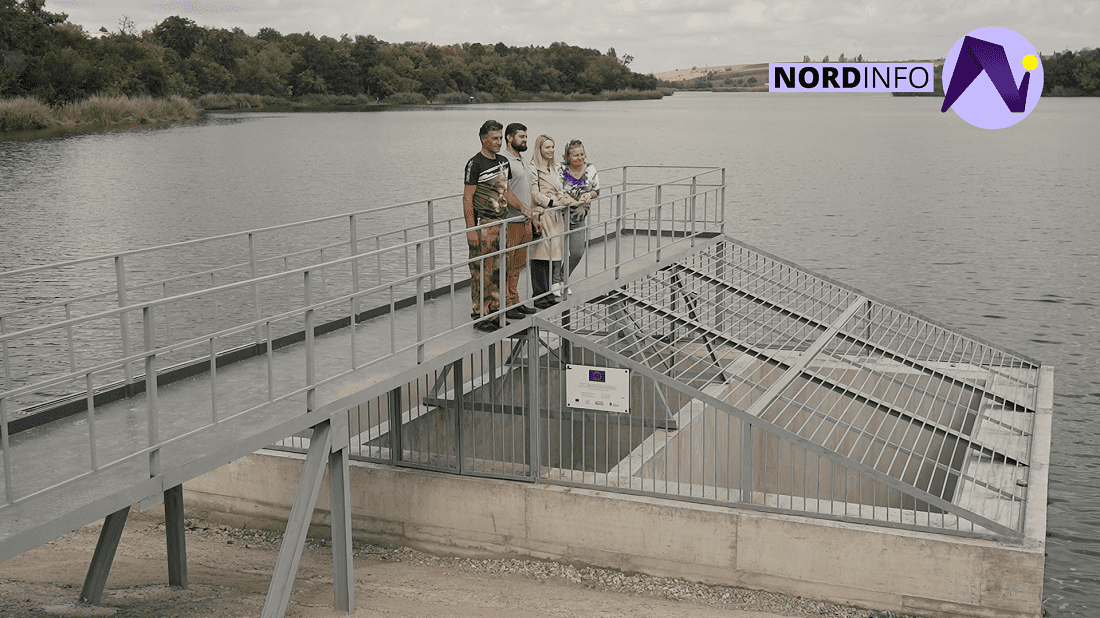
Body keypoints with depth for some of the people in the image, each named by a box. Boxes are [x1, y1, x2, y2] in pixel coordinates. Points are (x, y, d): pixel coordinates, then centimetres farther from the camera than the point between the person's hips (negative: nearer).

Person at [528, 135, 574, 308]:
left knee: (555, 255, 6)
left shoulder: (554, 168, 19)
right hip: (541, 216, -8)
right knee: (540, 256, -5)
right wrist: (554, 202, -18)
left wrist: (566, 199, 3)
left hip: (555, 216, 8)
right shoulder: (534, 168, -8)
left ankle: (550, 293, 13)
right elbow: (535, 195, -13)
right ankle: (539, 297, 0)